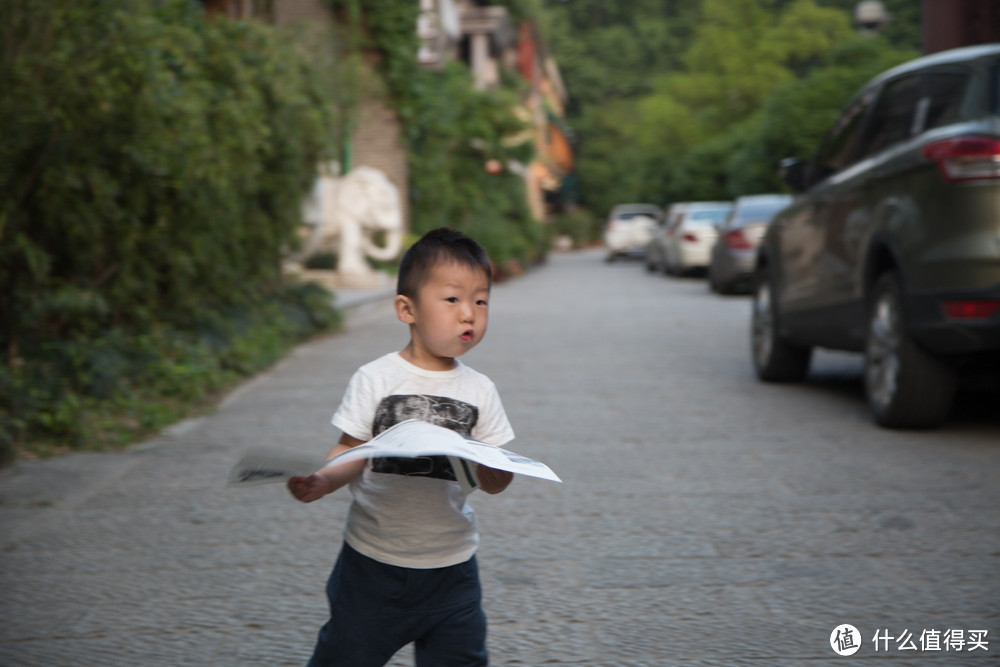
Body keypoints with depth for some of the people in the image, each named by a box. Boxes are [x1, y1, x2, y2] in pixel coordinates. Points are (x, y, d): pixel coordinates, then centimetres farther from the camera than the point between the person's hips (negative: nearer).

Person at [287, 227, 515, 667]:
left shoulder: (479, 390, 0)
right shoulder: (375, 379, -6)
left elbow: (494, 483, 2)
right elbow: (352, 453, -5)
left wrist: (495, 468, -20)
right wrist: (321, 482, -25)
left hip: (450, 564, 2)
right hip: (374, 560, -2)